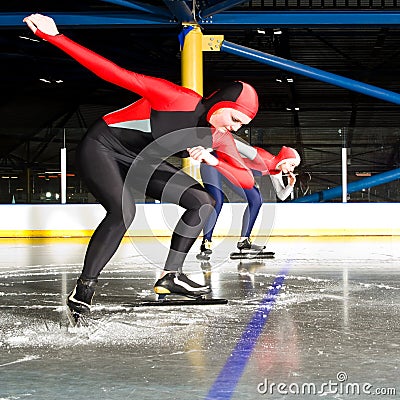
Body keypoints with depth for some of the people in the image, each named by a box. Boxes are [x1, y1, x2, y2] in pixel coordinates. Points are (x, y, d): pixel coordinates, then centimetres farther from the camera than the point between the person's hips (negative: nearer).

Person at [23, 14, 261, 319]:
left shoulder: (221, 139, -5)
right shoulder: (180, 100, -27)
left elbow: (247, 180, -4)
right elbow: (118, 75, -30)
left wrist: (214, 162, -25)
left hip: (141, 162, 7)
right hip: (102, 147, -7)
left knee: (204, 201, -4)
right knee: (124, 211, -32)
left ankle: (171, 276, -2)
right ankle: (83, 290, -20)